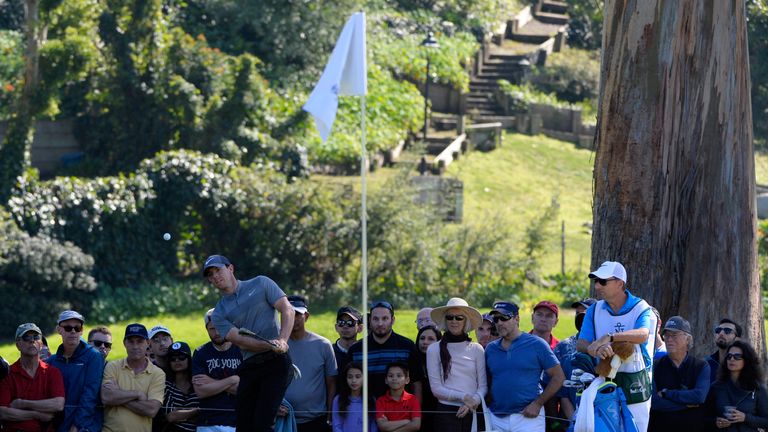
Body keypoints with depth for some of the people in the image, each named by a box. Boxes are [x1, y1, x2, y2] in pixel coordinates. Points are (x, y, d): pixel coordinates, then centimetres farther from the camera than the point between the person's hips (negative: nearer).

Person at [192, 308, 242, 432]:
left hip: (236, 422, -1)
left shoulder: (242, 351, 3)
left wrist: (213, 383, -8)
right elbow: (200, 391, -3)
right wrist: (232, 380, -6)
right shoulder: (201, 354, 8)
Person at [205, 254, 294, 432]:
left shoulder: (260, 284, 9)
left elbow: (288, 310, 2)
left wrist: (282, 340, -16)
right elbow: (240, 340, -2)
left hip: (276, 362, -4)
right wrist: (270, 345, -20)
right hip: (249, 368, 4)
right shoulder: (219, 314, 13)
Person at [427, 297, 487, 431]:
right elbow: (436, 388, -2)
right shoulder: (434, 349, 2)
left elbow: (483, 385, 5)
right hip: (446, 411, -2)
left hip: (472, 412, 2)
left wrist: (474, 401, -14)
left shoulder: (476, 349, 6)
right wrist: (463, 397, -13)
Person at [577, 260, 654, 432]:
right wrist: (596, 350, -25)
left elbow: (642, 335, -25)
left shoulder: (641, 308, -3)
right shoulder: (595, 310, 9)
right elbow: (580, 344, -1)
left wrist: (609, 337, -36)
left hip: (634, 384, -3)